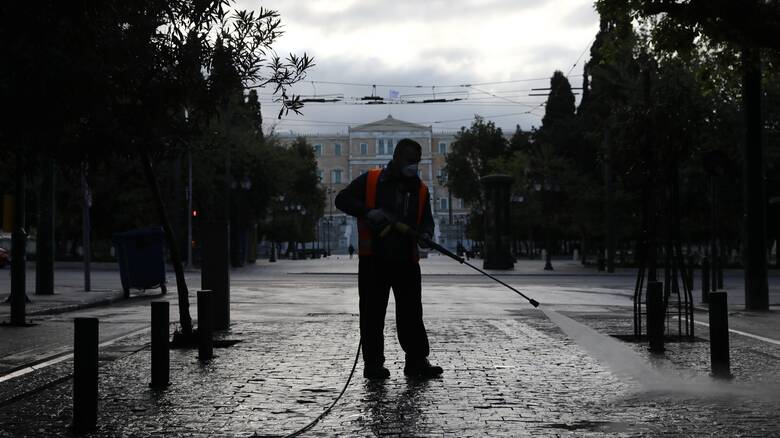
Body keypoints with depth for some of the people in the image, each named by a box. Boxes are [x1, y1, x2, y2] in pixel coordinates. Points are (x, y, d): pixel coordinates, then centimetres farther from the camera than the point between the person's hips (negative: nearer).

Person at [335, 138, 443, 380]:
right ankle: (373, 363, 8)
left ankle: (417, 361, 11)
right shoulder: (370, 180, 0)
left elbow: (426, 221, 14)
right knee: (372, 313, 1)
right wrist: (369, 212, -17)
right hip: (373, 259, -3)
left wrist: (425, 234, -10)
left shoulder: (420, 190, 11)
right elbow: (342, 199, -1)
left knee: (411, 313, 5)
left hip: (407, 260, 4)